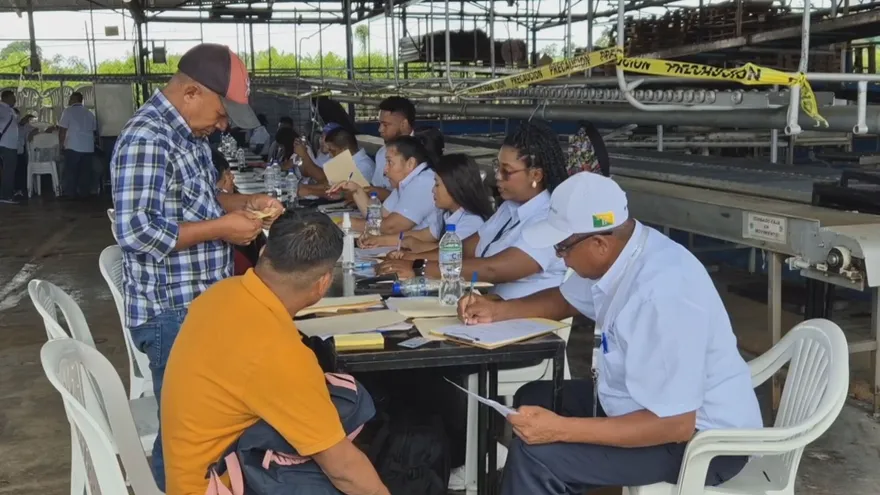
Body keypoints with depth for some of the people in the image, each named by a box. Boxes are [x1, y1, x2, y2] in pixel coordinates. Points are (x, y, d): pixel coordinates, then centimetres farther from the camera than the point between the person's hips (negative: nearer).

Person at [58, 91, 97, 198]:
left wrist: (61, 144, 3)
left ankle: (70, 193, 0)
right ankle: (84, 193, 8)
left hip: (73, 147, -5)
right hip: (88, 147, 5)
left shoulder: (68, 111, -2)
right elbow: (94, 130, 17)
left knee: (70, 172, 1)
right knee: (85, 172, 7)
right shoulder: (89, 113, 14)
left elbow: (62, 130, -5)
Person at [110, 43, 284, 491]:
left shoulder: (186, 133, 9)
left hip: (201, 304, 10)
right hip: (172, 314, -10)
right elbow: (135, 232, -28)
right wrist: (222, 227, -23)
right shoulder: (147, 140, -22)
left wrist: (242, 202, 5)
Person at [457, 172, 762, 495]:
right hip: (658, 402, 10)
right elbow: (568, 299, 19)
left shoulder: (661, 295, -32)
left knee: (535, 454, -21)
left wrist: (562, 429, -30)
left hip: (701, 437, -9)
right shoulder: (619, 250, -4)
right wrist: (498, 310, 5)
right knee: (533, 399, 13)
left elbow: (675, 424, -31)